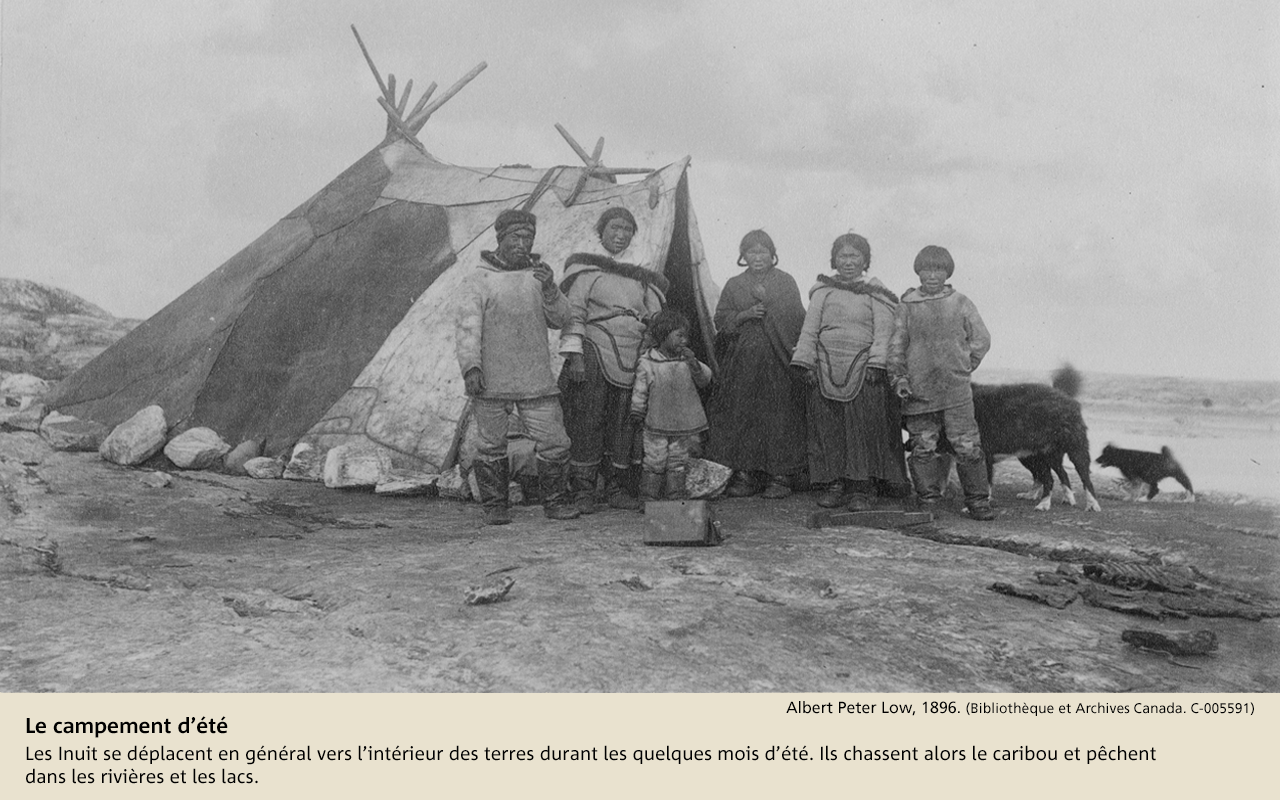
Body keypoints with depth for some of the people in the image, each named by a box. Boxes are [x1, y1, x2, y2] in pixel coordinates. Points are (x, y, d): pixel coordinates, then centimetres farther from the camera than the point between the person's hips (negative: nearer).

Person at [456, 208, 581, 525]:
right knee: (491, 446, 2)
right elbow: (468, 327, -6)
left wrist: (549, 289, -12)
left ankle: (553, 501, 18)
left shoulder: (538, 276, 14)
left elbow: (559, 320, 6)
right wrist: (470, 366, -19)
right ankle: (495, 505, 17)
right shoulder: (478, 280, 2)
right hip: (490, 382, -3)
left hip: (536, 381, 3)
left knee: (555, 443, 1)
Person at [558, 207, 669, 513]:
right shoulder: (585, 268, 3)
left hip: (632, 359, 5)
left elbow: (655, 318, 20)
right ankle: (583, 492, 0)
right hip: (594, 357, -4)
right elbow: (572, 313, -4)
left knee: (626, 424, 5)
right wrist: (574, 355, -13)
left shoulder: (641, 276, 17)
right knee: (588, 422, -6)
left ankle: (619, 489, 14)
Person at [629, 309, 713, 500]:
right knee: (655, 463, 3)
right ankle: (650, 496, 15)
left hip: (683, 426, 3)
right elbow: (640, 391, -1)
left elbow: (705, 380, -1)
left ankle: (676, 496, 20)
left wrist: (694, 363, -15)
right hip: (657, 425, -3)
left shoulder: (687, 360, 4)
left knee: (678, 463, 11)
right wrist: (637, 412, -1)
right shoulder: (647, 363, -7)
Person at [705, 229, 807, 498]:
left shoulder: (785, 282, 8)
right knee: (741, 417, -3)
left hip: (777, 362, -2)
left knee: (779, 417, -5)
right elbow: (721, 320, 7)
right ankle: (745, 473, 3)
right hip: (741, 361, 2)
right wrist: (746, 314, -9)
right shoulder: (734, 285, 14)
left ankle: (780, 477, -1)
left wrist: (768, 300, -10)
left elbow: (798, 318, -2)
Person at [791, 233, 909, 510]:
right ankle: (835, 484, 8)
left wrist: (876, 363, -13)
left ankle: (861, 489, -2)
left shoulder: (875, 294, 7)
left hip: (862, 371, -2)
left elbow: (883, 332, -1)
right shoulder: (822, 291, 14)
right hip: (826, 369, 2)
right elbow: (809, 329, 11)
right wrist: (805, 362, 1)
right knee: (828, 428, 1)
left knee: (864, 429, -5)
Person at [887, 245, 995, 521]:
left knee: (968, 446, -2)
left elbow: (981, 339, 13)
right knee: (923, 448, 4)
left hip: (956, 389, 0)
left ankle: (978, 501, 8)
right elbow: (896, 345, 7)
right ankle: (927, 501, 15)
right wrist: (899, 377, -3)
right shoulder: (907, 306, 7)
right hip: (918, 391, 0)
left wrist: (964, 367, 7)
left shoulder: (961, 303, 7)